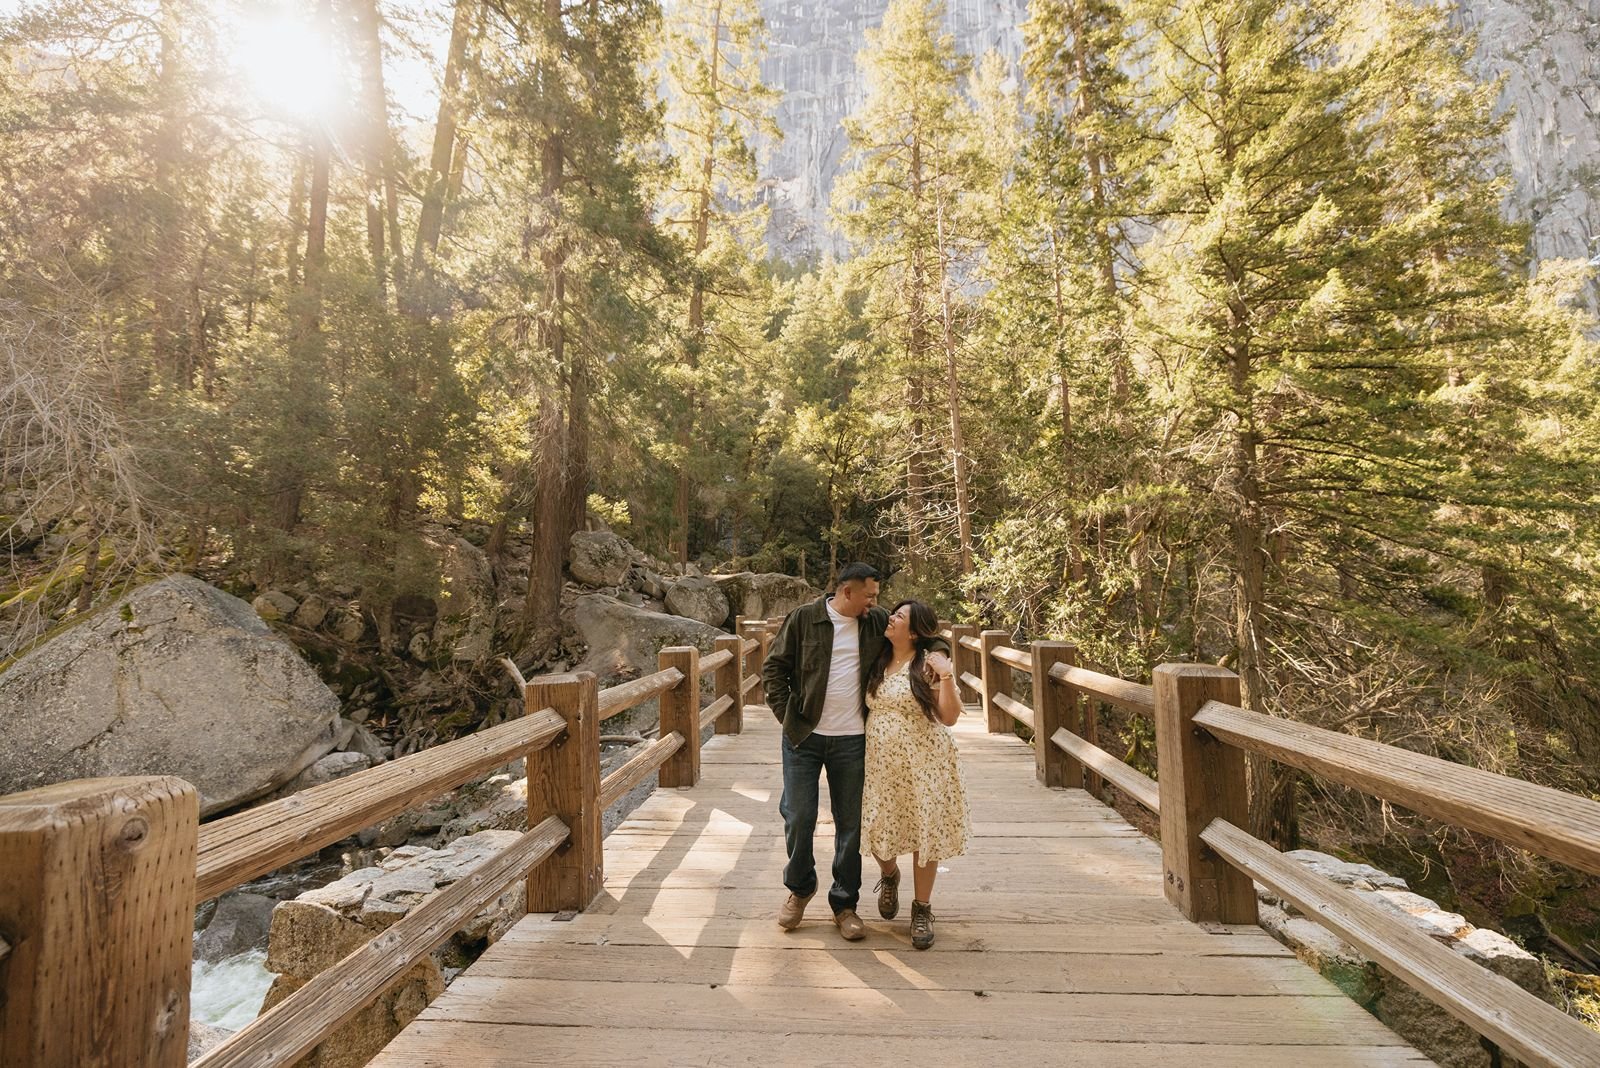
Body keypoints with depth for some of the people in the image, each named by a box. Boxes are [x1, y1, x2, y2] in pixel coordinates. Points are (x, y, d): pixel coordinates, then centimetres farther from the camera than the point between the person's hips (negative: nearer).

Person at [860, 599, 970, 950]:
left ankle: (922, 909, 27)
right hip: (880, 764, 4)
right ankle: (889, 876, 41)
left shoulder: (930, 663, -9)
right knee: (878, 834, 8)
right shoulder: (878, 662, 7)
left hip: (922, 765, -4)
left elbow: (949, 716, -14)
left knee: (924, 835, 6)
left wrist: (946, 677, -26)